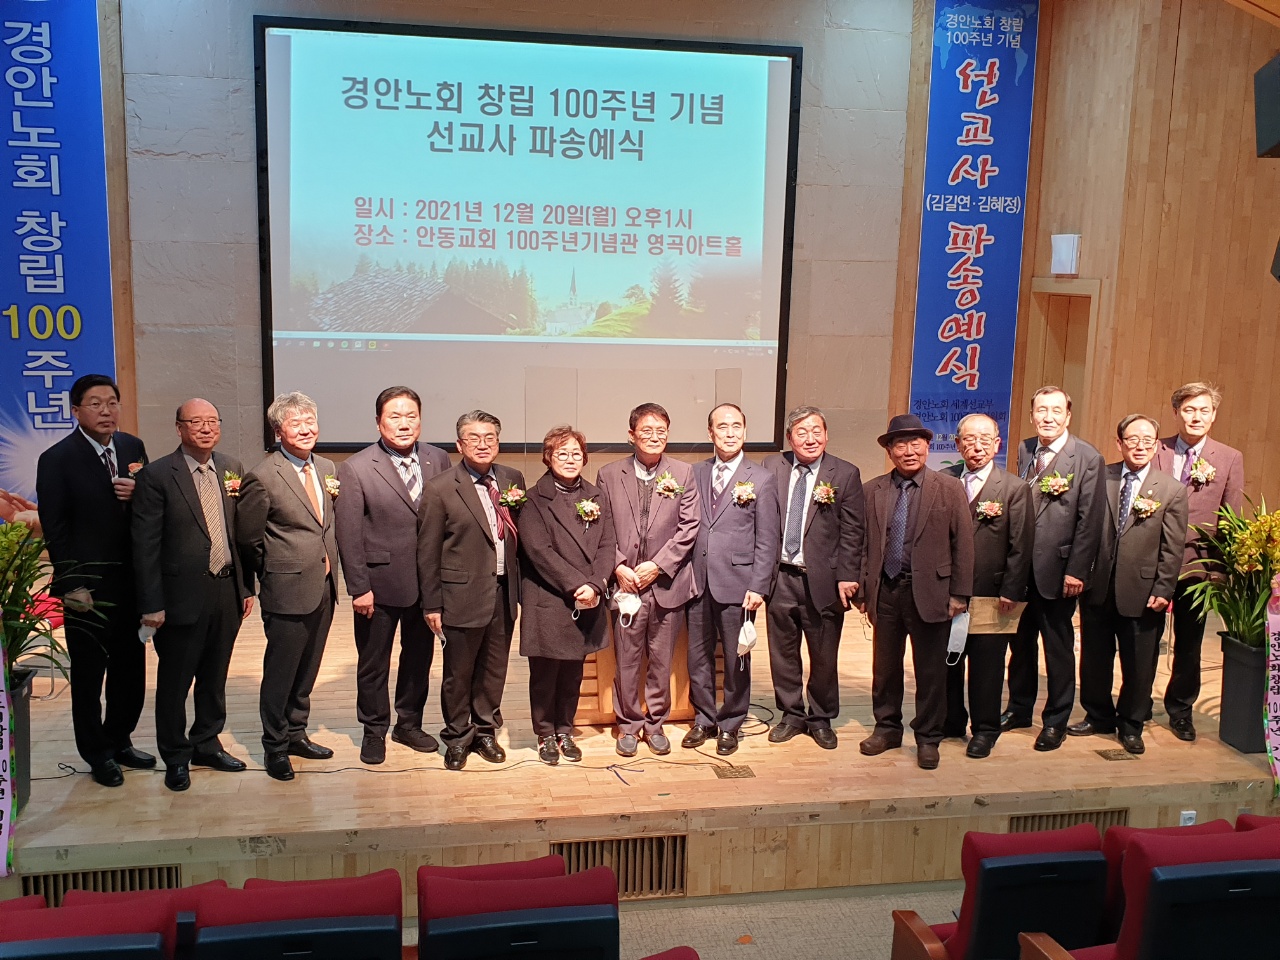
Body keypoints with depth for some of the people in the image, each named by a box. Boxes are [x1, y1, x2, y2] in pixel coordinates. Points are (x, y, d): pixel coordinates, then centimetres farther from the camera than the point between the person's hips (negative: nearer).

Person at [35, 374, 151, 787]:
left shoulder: (133, 447, 5)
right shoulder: (57, 459, -10)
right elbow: (54, 528, -10)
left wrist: (140, 493, -12)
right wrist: (71, 583, -13)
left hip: (131, 578, 5)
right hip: (88, 582, -5)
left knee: (131, 666, 14)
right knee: (89, 671, 9)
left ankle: (119, 740, 32)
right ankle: (97, 753, 24)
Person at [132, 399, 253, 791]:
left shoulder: (232, 469, 6)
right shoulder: (156, 476, -10)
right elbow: (145, 546, -10)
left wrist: (246, 586, 9)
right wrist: (152, 604, -13)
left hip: (227, 591, 5)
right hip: (182, 596, -5)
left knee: (215, 677, 17)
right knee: (174, 682, 9)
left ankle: (207, 744, 34)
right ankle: (176, 758, 25)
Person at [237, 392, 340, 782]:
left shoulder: (326, 468, 8)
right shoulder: (262, 477, -14)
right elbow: (248, 539, -8)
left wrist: (330, 565, 6)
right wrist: (276, 574, 2)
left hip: (323, 588, 7)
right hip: (288, 592, -7)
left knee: (307, 670, 18)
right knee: (279, 673, 6)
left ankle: (296, 734, 34)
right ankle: (275, 747, 21)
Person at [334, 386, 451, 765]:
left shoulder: (439, 460, 0)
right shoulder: (355, 469, -10)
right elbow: (348, 534, -10)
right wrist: (359, 588, -12)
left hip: (428, 581, 4)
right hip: (380, 584, -3)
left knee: (419, 656, 17)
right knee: (373, 663, 12)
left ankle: (409, 724, 36)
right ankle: (374, 731, 31)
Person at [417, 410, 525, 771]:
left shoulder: (512, 480, 5)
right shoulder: (440, 488, -8)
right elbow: (428, 551, -7)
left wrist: (520, 506, -8)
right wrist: (431, 604, -7)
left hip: (504, 593, 4)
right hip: (463, 595, -4)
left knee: (494, 669, 16)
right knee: (458, 673, 9)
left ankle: (484, 731, 35)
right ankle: (457, 738, 28)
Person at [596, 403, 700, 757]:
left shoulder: (683, 473, 2)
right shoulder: (609, 475, 2)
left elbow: (689, 527, -2)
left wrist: (658, 565, -10)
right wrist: (618, 568, -9)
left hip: (667, 583, 0)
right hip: (625, 583, 0)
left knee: (661, 661, 10)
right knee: (626, 661, 7)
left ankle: (655, 724, 26)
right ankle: (628, 725, 23)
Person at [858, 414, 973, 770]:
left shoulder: (950, 489, -2)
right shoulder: (873, 491, 5)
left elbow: (963, 544, -3)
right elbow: (864, 543, 5)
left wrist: (959, 595, -7)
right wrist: (863, 588, 1)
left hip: (930, 592, -2)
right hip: (885, 591, 3)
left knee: (931, 671, 7)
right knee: (884, 666, 14)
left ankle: (928, 738, 22)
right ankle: (887, 728, 31)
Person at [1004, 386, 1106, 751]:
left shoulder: (1088, 459, -8)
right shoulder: (1024, 450, 8)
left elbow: (1089, 521, -11)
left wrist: (1076, 571, -14)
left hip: (1057, 569, -5)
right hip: (1020, 566, 5)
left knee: (1058, 648, 7)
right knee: (1021, 642, 16)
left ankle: (1056, 721, 22)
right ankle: (1019, 708, 33)